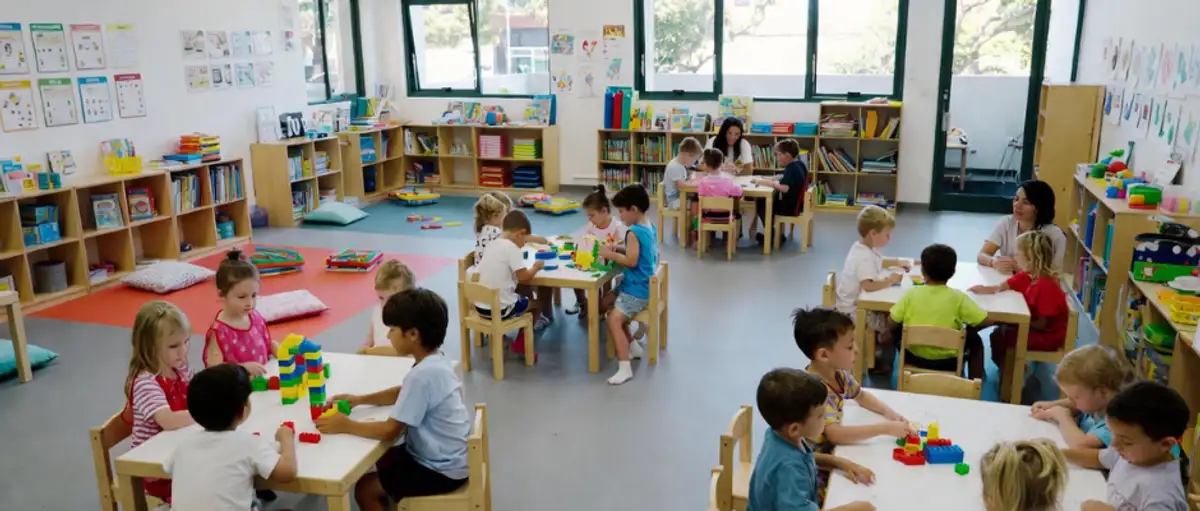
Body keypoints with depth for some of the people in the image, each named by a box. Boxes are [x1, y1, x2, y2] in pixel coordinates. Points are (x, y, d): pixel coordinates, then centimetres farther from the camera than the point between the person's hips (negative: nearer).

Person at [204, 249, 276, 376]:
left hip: (262, 379, 6)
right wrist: (244, 368, -25)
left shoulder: (256, 318, 7)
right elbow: (214, 369, -15)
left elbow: (267, 343, 22)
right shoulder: (219, 331, -11)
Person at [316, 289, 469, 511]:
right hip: (446, 456, 9)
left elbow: (390, 430, -25)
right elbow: (403, 393, 17)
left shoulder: (422, 375, -29)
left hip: (441, 470, -9)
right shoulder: (436, 360, 0)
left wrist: (346, 425, -13)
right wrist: (360, 399, 8)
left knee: (365, 489, -1)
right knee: (381, 458, 25)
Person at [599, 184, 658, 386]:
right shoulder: (650, 228, 8)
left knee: (613, 321, -20)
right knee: (606, 303, 22)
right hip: (644, 285, 11)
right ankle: (633, 346, 27)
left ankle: (624, 367, -23)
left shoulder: (634, 232, -22)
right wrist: (618, 249, 6)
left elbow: (631, 262, -27)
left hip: (637, 290, -11)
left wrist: (611, 255, -15)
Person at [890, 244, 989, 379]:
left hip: (914, 357, 1)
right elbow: (986, 320, -14)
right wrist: (968, 330, 6)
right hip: (947, 361, -1)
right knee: (975, 340, 27)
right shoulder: (958, 297, -15)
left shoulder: (912, 293, -12)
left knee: (897, 331, 31)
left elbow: (892, 323, -9)